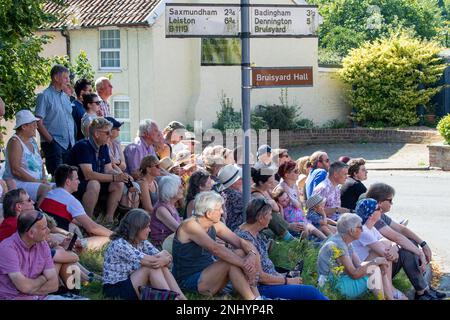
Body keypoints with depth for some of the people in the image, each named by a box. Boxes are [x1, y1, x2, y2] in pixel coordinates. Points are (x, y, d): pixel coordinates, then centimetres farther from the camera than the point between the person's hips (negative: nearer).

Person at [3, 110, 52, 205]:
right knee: (47, 189, -29)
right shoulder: (15, 142, -10)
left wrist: (44, 179, 1)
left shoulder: (32, 141, 16)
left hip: (36, 182, 9)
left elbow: (41, 164, 21)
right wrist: (37, 181, -18)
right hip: (17, 183, -9)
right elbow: (15, 170, -19)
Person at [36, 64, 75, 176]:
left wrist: (73, 141, 12)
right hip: (54, 144, -7)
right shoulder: (45, 96, -5)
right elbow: (39, 123, -10)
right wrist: (51, 141, -16)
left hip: (69, 144, 7)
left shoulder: (65, 96, 17)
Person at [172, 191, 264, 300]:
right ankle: (252, 298, -26)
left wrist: (252, 254, -23)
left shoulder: (215, 225, 5)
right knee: (231, 262, -27)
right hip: (188, 281, -8)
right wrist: (243, 264, -33)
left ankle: (256, 296, -19)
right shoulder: (190, 226, -20)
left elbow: (240, 242, 0)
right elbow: (216, 249, -31)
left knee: (242, 253, -11)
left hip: (207, 273, 8)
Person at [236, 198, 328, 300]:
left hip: (271, 279, 9)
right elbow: (259, 276, -19)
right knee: (311, 292, -15)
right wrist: (287, 281, -10)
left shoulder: (256, 234, 9)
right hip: (261, 288, -9)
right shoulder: (245, 237, -21)